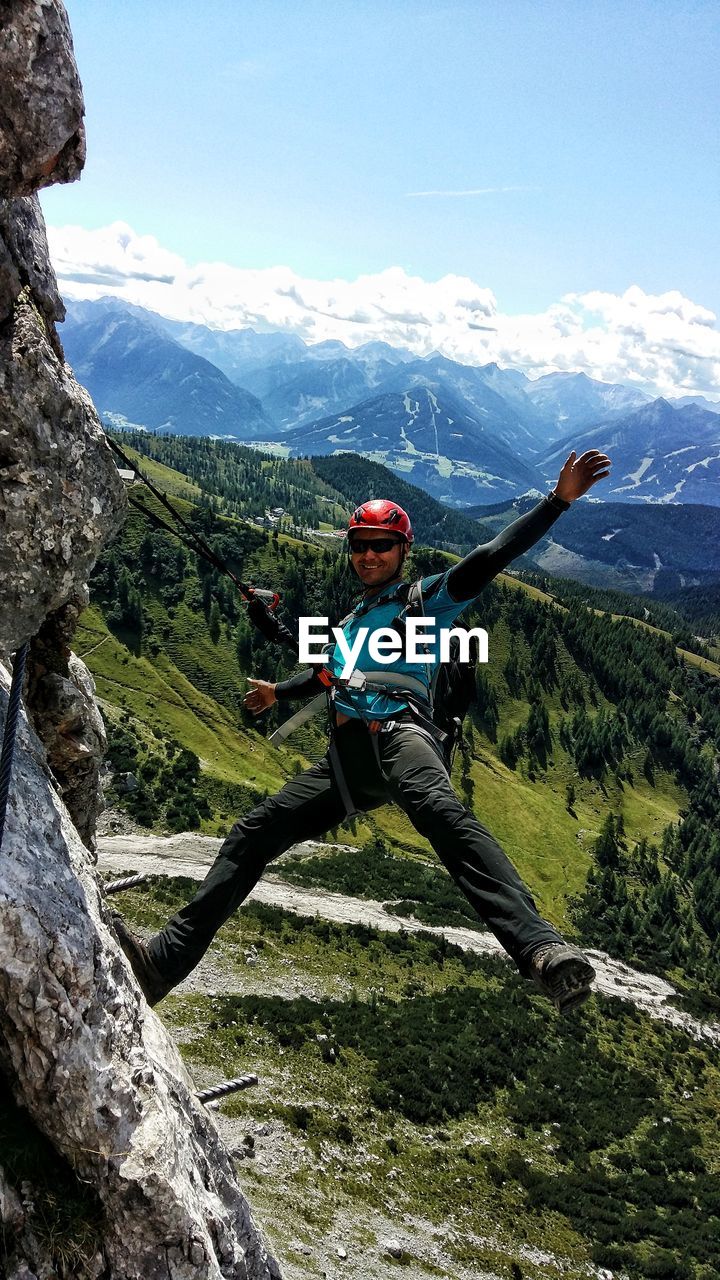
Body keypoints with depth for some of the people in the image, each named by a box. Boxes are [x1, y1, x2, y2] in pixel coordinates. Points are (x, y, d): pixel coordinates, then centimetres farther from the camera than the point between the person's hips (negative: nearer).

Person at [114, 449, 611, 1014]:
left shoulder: (425, 598, 13)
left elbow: (484, 561, 0)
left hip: (397, 735, -7)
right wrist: (280, 692, 70)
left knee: (441, 811, -39)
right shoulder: (351, 621, 33)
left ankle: (542, 951, -57)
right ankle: (166, 960, 2)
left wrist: (558, 500, -10)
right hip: (345, 754, 7)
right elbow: (325, 673, 52)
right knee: (253, 834, 0)